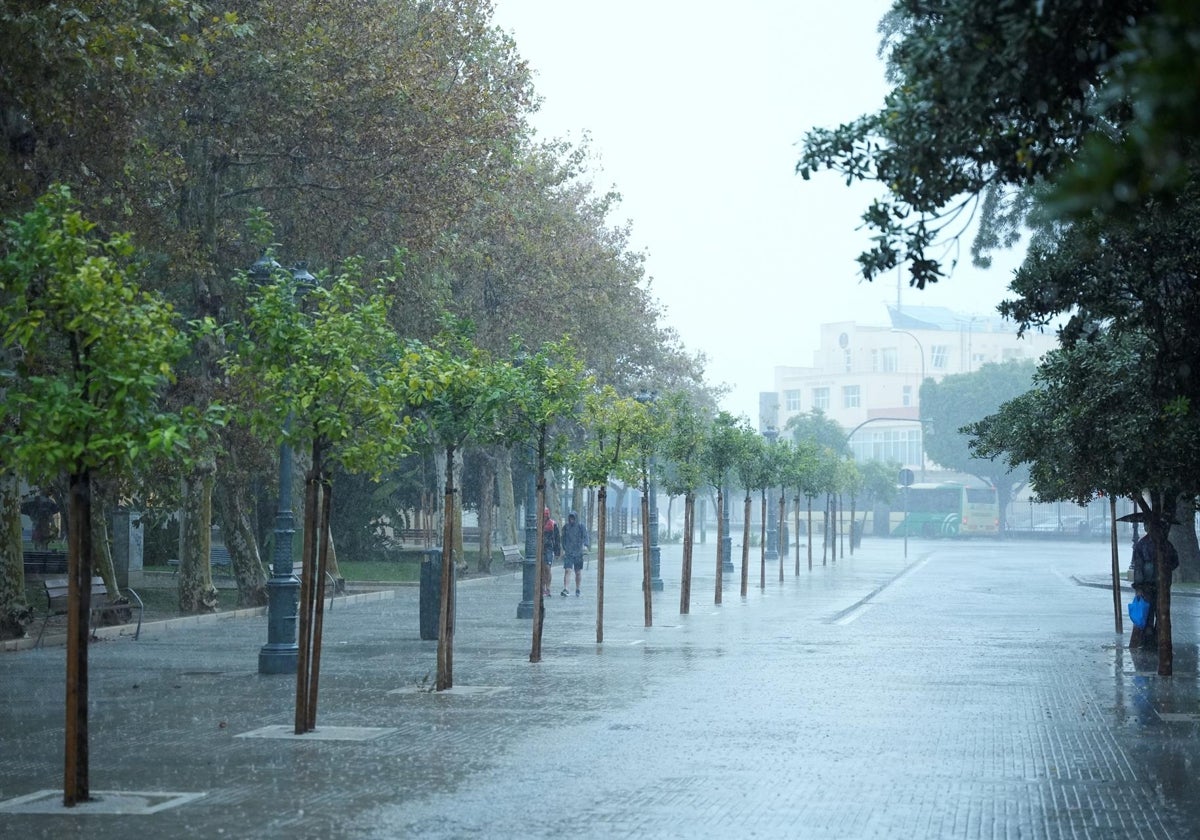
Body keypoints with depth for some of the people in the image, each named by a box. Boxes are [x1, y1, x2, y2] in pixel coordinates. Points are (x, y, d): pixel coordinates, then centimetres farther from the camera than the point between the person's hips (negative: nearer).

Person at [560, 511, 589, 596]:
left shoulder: (581, 526, 0)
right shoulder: (566, 527, 6)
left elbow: (585, 536, -8)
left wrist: (585, 545, -25)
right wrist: (563, 549, 16)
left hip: (578, 553, 0)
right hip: (568, 553, 0)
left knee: (578, 572, 7)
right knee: (567, 571, -14)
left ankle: (577, 590, 22)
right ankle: (566, 590, -21)